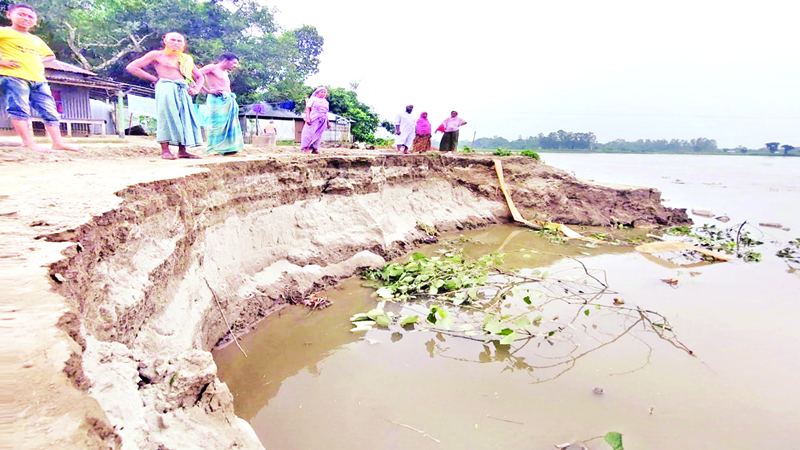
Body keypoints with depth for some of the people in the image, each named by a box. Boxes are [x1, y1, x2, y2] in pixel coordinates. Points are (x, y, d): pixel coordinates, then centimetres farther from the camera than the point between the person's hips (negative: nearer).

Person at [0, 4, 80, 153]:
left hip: (38, 79, 6)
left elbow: (50, 55, 37)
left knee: (50, 111, -1)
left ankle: (58, 142, -1)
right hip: (14, 76, -6)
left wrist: (39, 60, 17)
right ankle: (28, 142, -19)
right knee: (19, 108, -14)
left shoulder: (37, 40, 25)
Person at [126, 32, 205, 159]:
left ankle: (182, 150, 2)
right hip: (166, 88, -5)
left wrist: (196, 89, 8)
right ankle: (165, 150, -11)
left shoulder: (186, 59, 21)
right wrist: (154, 78, 1)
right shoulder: (157, 55, 9)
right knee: (167, 116, -12)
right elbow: (131, 67, 6)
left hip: (183, 91, 5)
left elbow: (199, 77, 28)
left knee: (185, 118, -1)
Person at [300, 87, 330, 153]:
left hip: (322, 121, 5)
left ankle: (314, 149, 2)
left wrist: (328, 122, 22)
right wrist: (307, 118, -15)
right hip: (313, 119, -5)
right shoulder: (313, 99, 5)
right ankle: (306, 147, -10)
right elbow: (308, 108, -2)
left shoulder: (326, 102, 20)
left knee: (318, 135, 0)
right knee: (309, 133, -10)